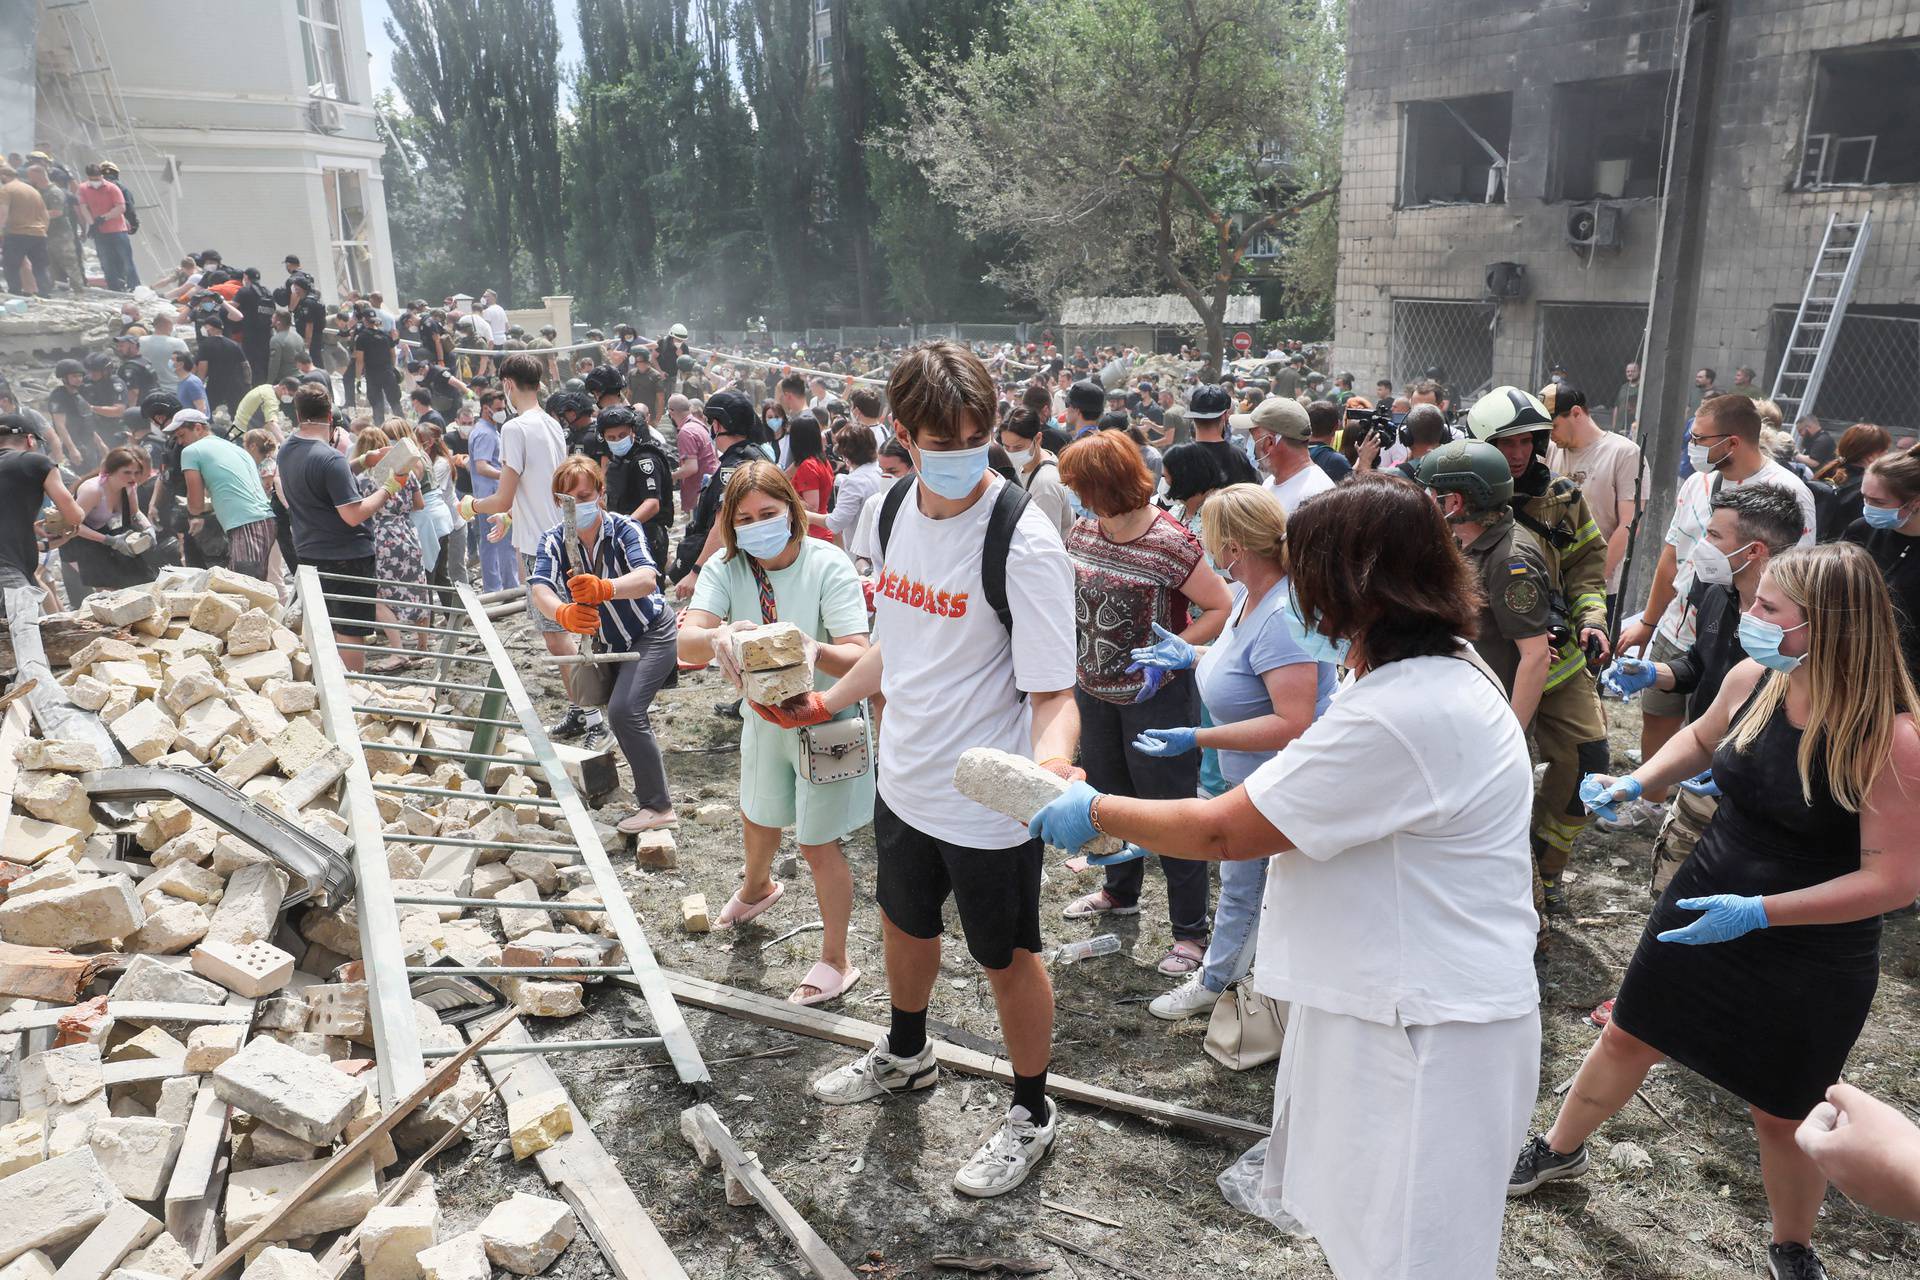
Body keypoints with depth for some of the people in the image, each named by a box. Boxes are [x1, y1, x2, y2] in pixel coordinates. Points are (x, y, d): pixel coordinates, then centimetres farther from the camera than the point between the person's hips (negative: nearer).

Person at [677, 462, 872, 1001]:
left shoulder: (828, 565, -25)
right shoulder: (726, 568, -14)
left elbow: (858, 658, -32)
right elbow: (687, 643, -27)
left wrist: (813, 650, -54)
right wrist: (717, 636, -50)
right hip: (765, 712, 5)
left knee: (818, 845, 3)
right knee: (758, 818, 27)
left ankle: (836, 960, 24)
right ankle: (758, 886, 62)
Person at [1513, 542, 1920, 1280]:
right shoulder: (1751, 680, -11)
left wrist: (1761, 911, -30)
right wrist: (1633, 784, -3)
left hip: (1810, 957, -5)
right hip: (1701, 906, 5)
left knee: (1781, 1114, 13)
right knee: (1628, 1038, 20)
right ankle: (1561, 1151, 45)